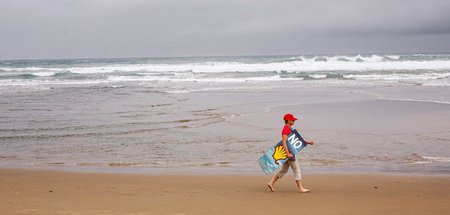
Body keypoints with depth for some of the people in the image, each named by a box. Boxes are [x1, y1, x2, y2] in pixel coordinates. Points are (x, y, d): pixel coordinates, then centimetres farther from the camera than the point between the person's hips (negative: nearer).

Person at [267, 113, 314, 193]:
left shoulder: (290, 129, 17)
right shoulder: (286, 129, -16)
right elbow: (284, 142, -24)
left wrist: (307, 142, 14)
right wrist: (288, 153, -30)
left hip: (290, 152, 10)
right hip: (289, 152, -10)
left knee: (283, 170, 14)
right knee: (297, 170, -4)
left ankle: (271, 183, 16)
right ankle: (300, 188, 1)